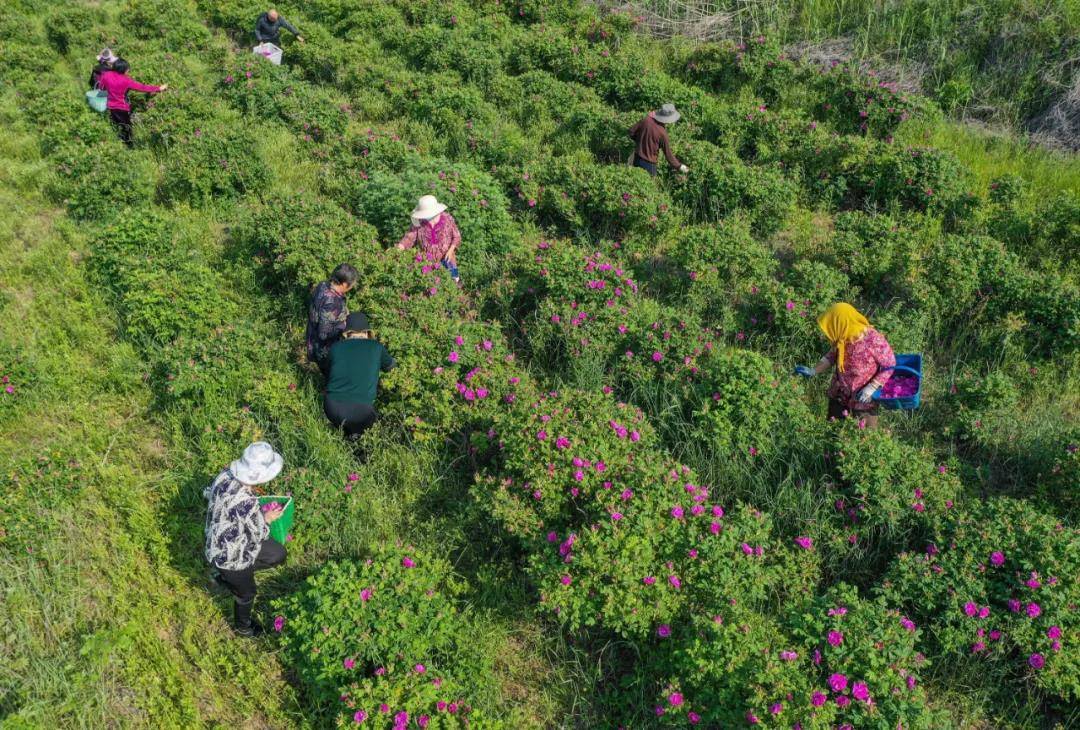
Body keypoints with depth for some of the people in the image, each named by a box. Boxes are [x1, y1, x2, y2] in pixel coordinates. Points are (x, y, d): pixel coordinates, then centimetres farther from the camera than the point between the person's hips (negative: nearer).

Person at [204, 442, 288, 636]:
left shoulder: (225, 475, -17)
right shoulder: (247, 503, -39)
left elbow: (208, 493, 6)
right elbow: (259, 535, -22)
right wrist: (267, 519, -2)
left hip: (215, 546, 6)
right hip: (231, 559, -6)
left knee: (278, 554, 21)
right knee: (246, 593, 23)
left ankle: (224, 576, 34)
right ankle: (243, 627, 52)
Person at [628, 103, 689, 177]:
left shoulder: (646, 119, -11)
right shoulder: (662, 133, -22)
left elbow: (632, 131, 0)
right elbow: (668, 153, -13)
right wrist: (679, 166, 0)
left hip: (637, 157, 6)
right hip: (649, 162, -6)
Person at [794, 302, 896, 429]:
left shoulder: (875, 341, -29)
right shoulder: (842, 337, -14)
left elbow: (890, 366, -15)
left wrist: (871, 388, -22)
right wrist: (813, 371, -5)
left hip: (864, 399, -4)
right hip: (839, 395, 5)